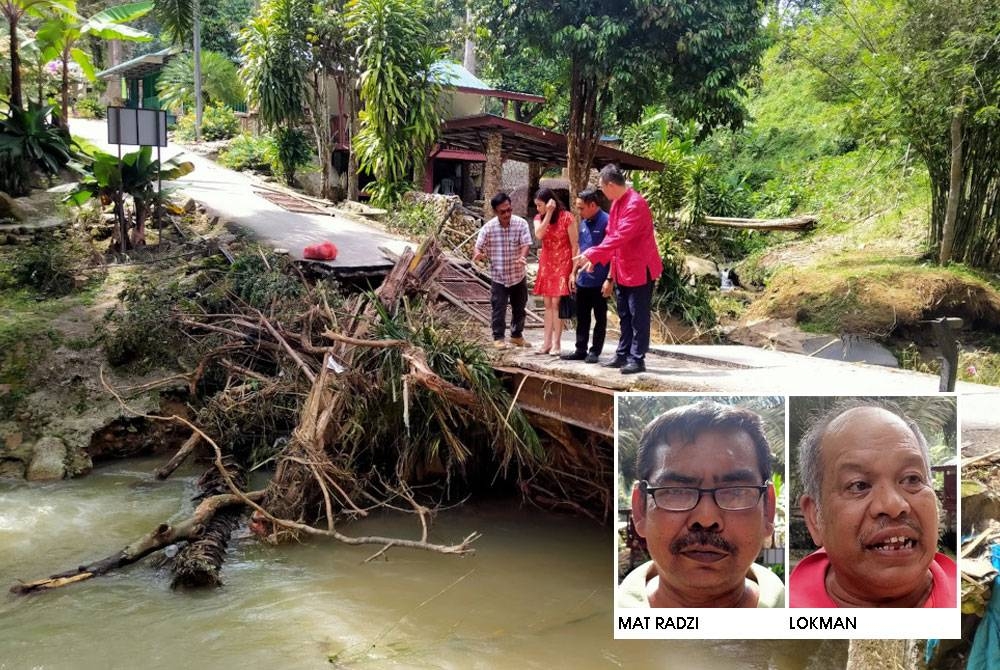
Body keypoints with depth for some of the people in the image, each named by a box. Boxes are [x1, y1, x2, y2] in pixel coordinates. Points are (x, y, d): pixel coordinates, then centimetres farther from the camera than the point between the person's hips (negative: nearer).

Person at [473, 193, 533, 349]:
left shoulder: (521, 223, -9)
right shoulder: (488, 227, -10)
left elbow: (525, 243, -15)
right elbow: (478, 246, -7)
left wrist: (522, 257, -37)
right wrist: (478, 253, -33)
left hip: (518, 275, 2)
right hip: (498, 276, -2)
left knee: (519, 308, 14)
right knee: (498, 309, 0)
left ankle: (516, 335, 31)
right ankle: (498, 337, 14)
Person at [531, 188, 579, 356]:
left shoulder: (566, 217, -10)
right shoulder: (539, 218, 6)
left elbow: (574, 246, -10)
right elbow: (539, 235, -17)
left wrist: (573, 271, -14)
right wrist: (549, 213, -18)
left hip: (562, 265, -5)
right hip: (546, 264, 5)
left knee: (556, 303, -8)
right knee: (548, 304, 7)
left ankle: (556, 344, -4)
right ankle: (547, 342, 11)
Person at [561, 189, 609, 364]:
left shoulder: (606, 222, -13)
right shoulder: (583, 223, 11)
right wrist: (574, 273, 16)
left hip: (599, 281, -7)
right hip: (583, 280, 7)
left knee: (600, 317, 6)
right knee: (581, 317, 13)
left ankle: (595, 351, 13)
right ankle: (580, 350, 21)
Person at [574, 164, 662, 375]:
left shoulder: (635, 204, -22)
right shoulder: (616, 203, 8)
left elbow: (620, 237, -29)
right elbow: (611, 236, 14)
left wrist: (591, 254, -29)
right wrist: (594, 259, 7)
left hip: (640, 269, -9)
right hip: (621, 269, 9)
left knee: (638, 316, -2)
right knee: (625, 315, 14)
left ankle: (637, 359, 3)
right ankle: (623, 354, 22)